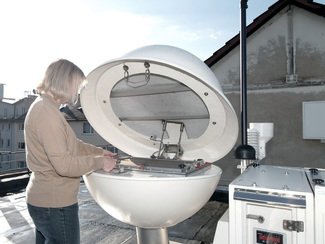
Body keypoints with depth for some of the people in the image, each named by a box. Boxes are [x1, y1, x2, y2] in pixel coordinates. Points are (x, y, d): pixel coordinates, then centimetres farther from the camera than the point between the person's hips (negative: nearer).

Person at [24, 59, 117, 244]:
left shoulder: (46, 107, 11)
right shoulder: (46, 111, -23)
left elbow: (72, 145, 20)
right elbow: (64, 164, -27)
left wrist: (100, 151, 15)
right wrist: (100, 162, -15)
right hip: (55, 204, -10)